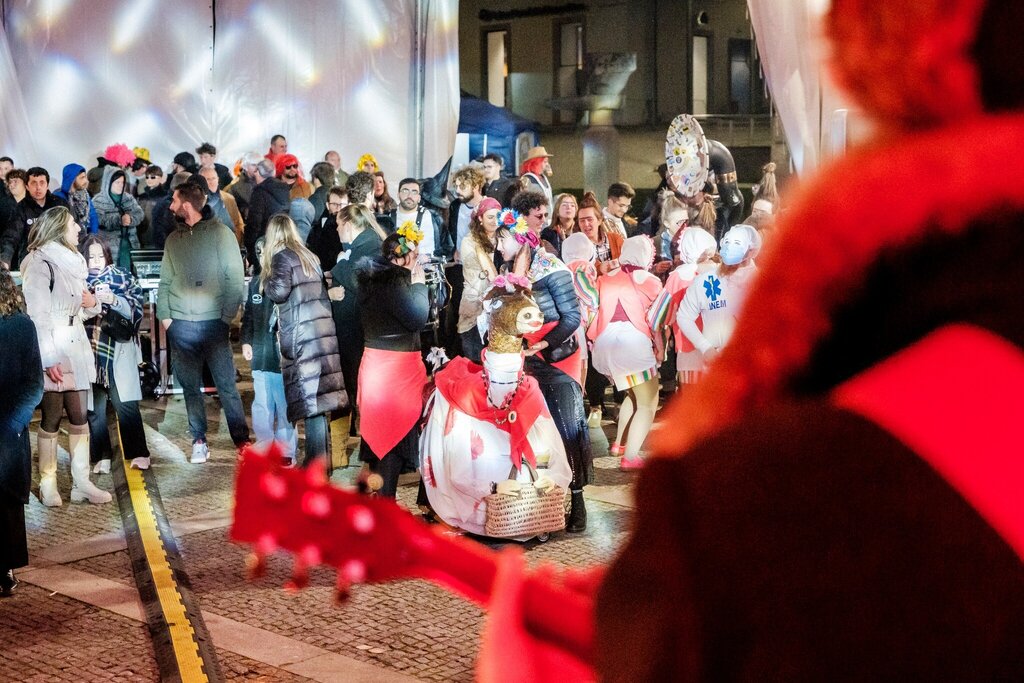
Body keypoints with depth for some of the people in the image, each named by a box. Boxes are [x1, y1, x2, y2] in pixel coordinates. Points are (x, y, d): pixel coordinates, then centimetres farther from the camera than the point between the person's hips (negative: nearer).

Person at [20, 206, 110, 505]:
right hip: (53, 351, -7)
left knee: (80, 418, 6)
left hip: (77, 347, 7)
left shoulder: (71, 260, 16)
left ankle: (81, 483, 10)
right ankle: (48, 486, 7)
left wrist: (92, 303, 2)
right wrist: (47, 359, -22)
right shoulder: (39, 262, -9)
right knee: (52, 419, -2)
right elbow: (37, 314, -15)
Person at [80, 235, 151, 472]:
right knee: (95, 408, 2)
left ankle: (138, 453, 4)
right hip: (89, 351, 1)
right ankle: (102, 457, 9)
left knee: (125, 404, -4)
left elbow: (135, 309, 1)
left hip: (118, 350, -1)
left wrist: (113, 300, -15)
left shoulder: (122, 278, 7)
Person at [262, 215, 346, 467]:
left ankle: (316, 460, -6)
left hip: (301, 332, -7)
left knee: (309, 397, -6)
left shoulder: (282, 257, -3)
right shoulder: (310, 256, 20)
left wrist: (265, 276, 5)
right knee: (319, 394, 9)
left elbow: (279, 291, -13)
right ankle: (323, 457, 12)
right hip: (324, 329, 7)